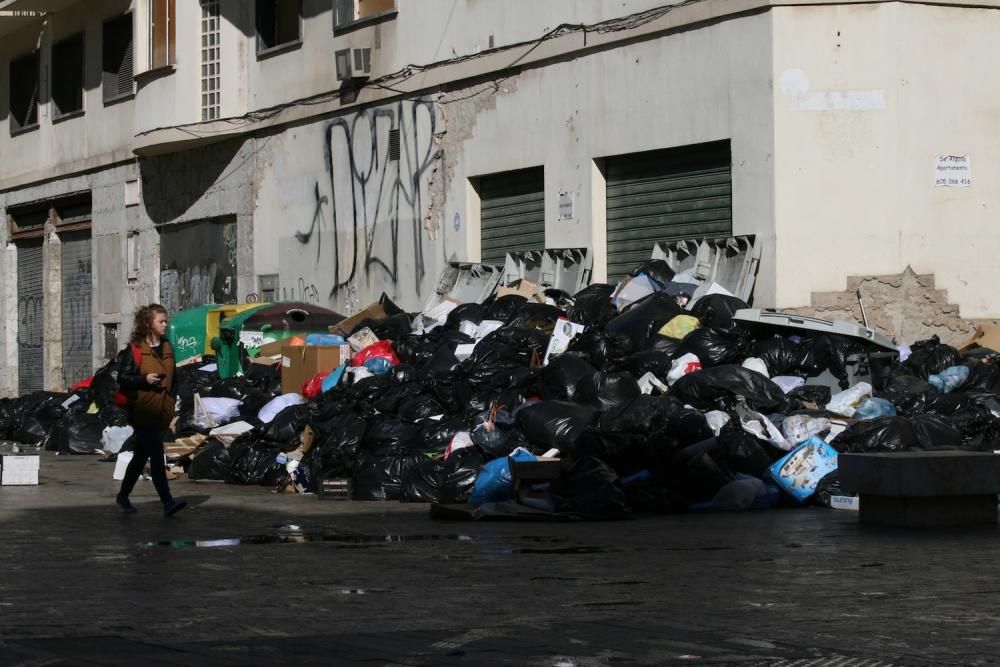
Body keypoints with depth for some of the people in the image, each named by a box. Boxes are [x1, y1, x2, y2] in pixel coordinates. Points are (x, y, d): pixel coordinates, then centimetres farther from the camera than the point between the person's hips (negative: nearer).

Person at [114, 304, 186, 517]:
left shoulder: (167, 348, 14)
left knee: (141, 456, 14)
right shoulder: (135, 349, -7)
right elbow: (123, 378, -7)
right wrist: (145, 379, -22)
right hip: (143, 411, -7)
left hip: (160, 413, 7)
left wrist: (172, 408, 17)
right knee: (156, 454, -13)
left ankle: (123, 496, 28)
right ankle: (167, 502, -17)